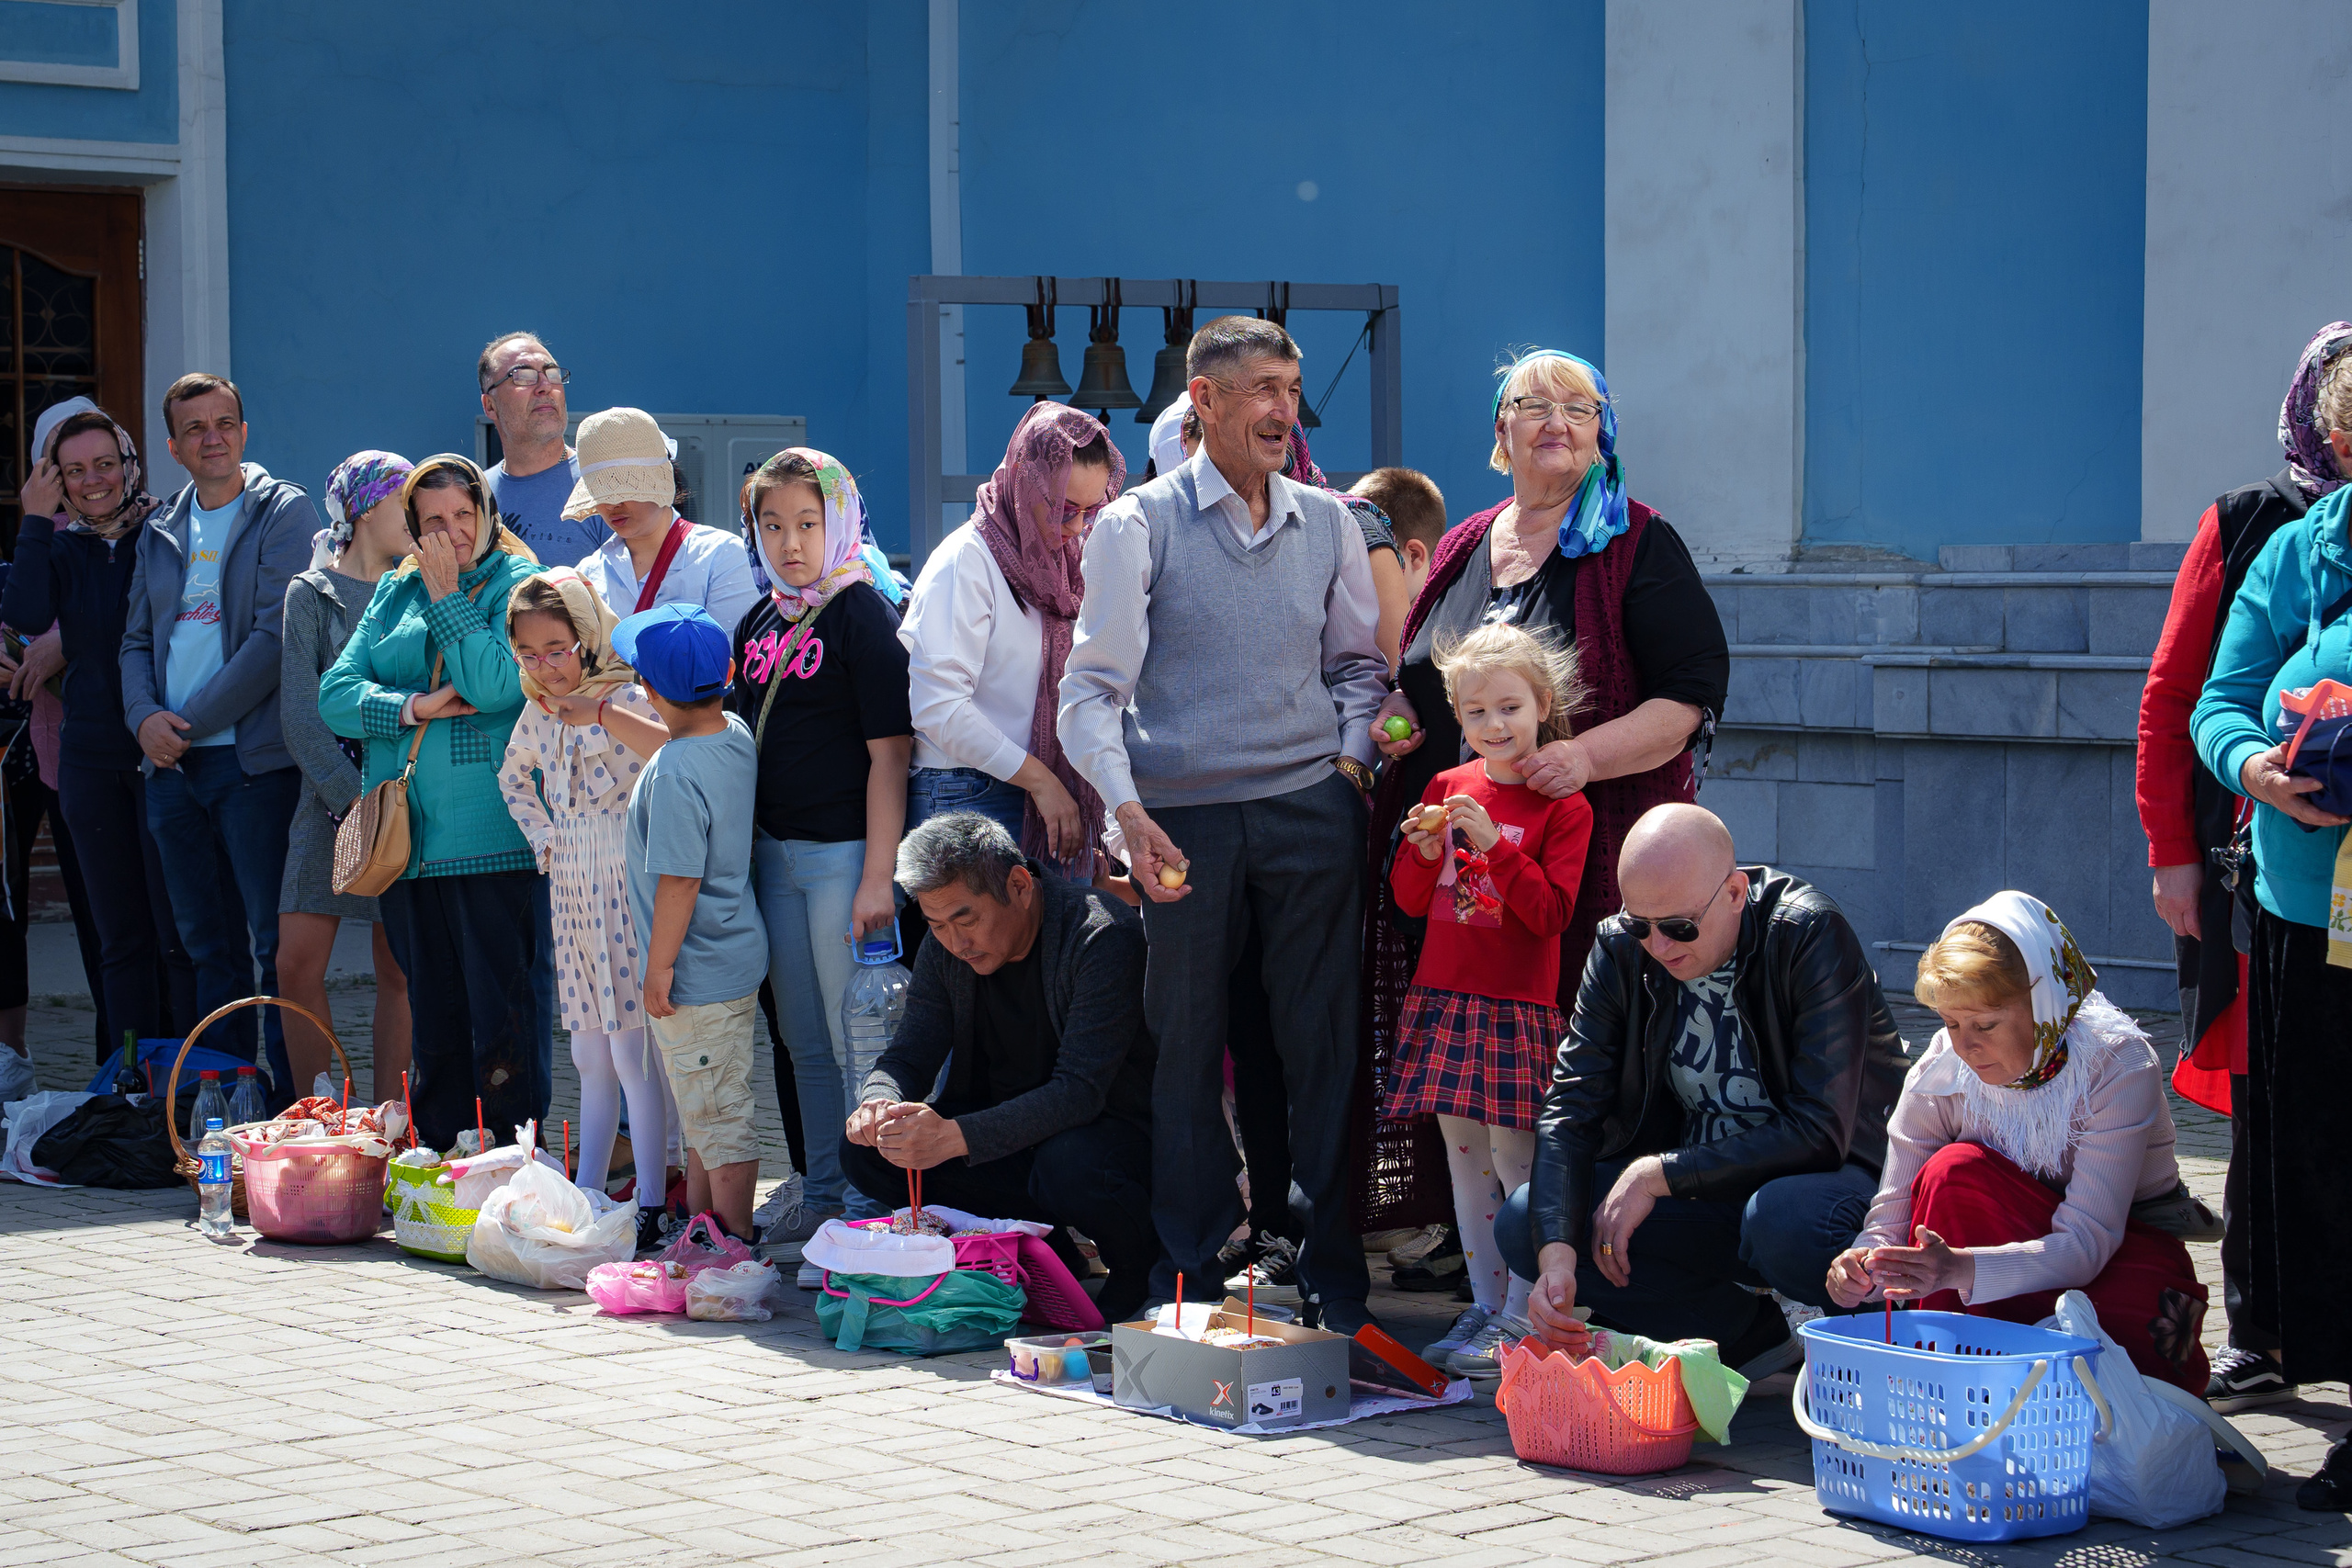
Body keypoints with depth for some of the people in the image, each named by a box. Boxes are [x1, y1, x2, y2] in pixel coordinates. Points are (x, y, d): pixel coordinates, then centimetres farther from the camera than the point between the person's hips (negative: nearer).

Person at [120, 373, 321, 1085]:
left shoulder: (284, 512, -3)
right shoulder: (161, 530, 16)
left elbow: (276, 637, -12)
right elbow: (138, 639, 17)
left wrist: (192, 722, -13)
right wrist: (145, 717, -4)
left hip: (253, 756, -6)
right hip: (171, 764, 6)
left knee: (276, 944, -5)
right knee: (207, 945, 11)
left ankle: (294, 1099, 0)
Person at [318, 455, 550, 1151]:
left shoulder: (518, 586, -1)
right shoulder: (394, 593, 16)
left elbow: (497, 686, -17)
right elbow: (336, 694, 8)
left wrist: (446, 595, -10)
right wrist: (411, 709, -9)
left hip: (493, 840, -6)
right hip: (406, 838, 6)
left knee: (503, 1014, -5)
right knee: (431, 1015, 12)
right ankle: (437, 1155, 20)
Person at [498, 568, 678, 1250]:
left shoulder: (624, 697, -11)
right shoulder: (536, 716, 10)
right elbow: (513, 777, 32)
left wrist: (602, 713, -34)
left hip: (627, 888, -7)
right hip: (572, 892, 7)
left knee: (632, 1047, -9)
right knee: (589, 1053, 12)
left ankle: (650, 1204, -6)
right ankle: (585, 1192, 18)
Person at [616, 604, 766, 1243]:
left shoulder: (675, 774, -26)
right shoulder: (737, 737, 2)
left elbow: (679, 882, -24)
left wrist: (658, 969, -16)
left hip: (698, 974, -10)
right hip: (734, 958, 10)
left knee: (718, 1117, 1)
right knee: (705, 1110, 21)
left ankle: (735, 1240, 9)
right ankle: (698, 1221, 33)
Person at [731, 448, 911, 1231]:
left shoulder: (861, 612, -9)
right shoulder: (758, 623, 11)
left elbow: (889, 752, -13)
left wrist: (878, 875, -18)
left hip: (844, 851, -7)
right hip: (774, 851, 7)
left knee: (856, 1041, -2)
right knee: (805, 1042, 14)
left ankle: (869, 1202, 6)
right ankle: (822, 1194, 24)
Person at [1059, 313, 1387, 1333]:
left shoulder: (1326, 523, 11)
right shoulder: (1140, 525, 0)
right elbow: (1093, 686, -3)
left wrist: (1352, 757, 6)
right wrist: (1128, 810, -16)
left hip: (1310, 808, 2)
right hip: (1184, 818, -2)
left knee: (1322, 1043, 1)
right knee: (1184, 1047, 2)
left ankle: (1334, 1277, 9)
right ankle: (1189, 1277, 13)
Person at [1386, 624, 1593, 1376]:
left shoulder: (1562, 808, -4)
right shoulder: (1446, 788, 9)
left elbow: (1550, 912, -12)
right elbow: (1410, 900, 12)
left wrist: (1495, 846, -19)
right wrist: (1423, 851, -8)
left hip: (1518, 1004, -5)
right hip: (1443, 996, 5)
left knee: (1515, 1158, -7)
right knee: (1463, 1153, 10)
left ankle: (1520, 1318, -2)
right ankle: (1484, 1306, 18)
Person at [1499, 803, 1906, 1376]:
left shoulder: (1812, 937, -20)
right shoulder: (1621, 950, -5)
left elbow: (1820, 1132, -24)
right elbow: (1570, 1109, -10)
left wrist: (1659, 1175, -25)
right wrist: (1556, 1255, -27)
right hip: (1704, 1193, 5)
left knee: (1786, 1220, -39)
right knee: (1523, 1226, -16)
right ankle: (1744, 1333, -8)